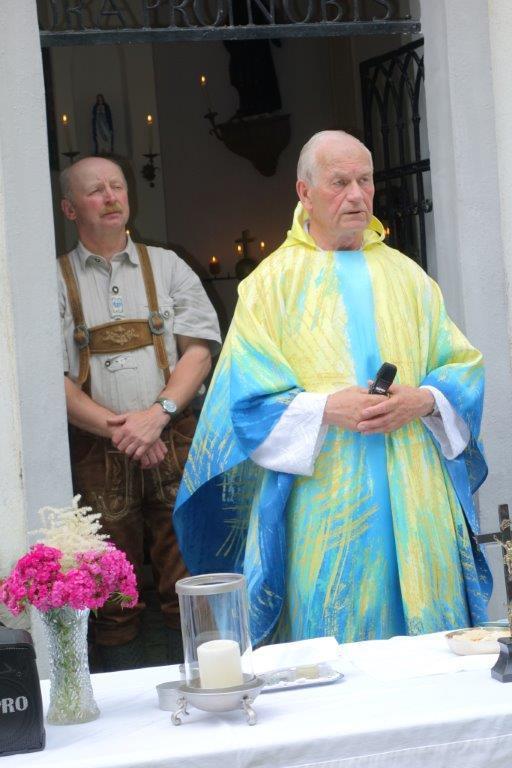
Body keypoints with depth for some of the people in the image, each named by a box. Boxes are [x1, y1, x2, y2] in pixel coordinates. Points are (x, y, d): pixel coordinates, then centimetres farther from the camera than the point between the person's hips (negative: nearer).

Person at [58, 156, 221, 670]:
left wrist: (157, 414, -11)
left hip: (174, 446, 1)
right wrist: (118, 429, -12)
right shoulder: (55, 281, 7)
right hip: (96, 454, -1)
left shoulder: (166, 267, 13)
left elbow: (200, 350, 4)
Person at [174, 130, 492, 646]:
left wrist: (424, 400, -9)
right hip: (325, 506, -3)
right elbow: (247, 397, -3)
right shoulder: (272, 282, 4)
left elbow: (464, 366, 11)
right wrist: (325, 408, -17)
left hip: (415, 503, 3)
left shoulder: (407, 276, 14)